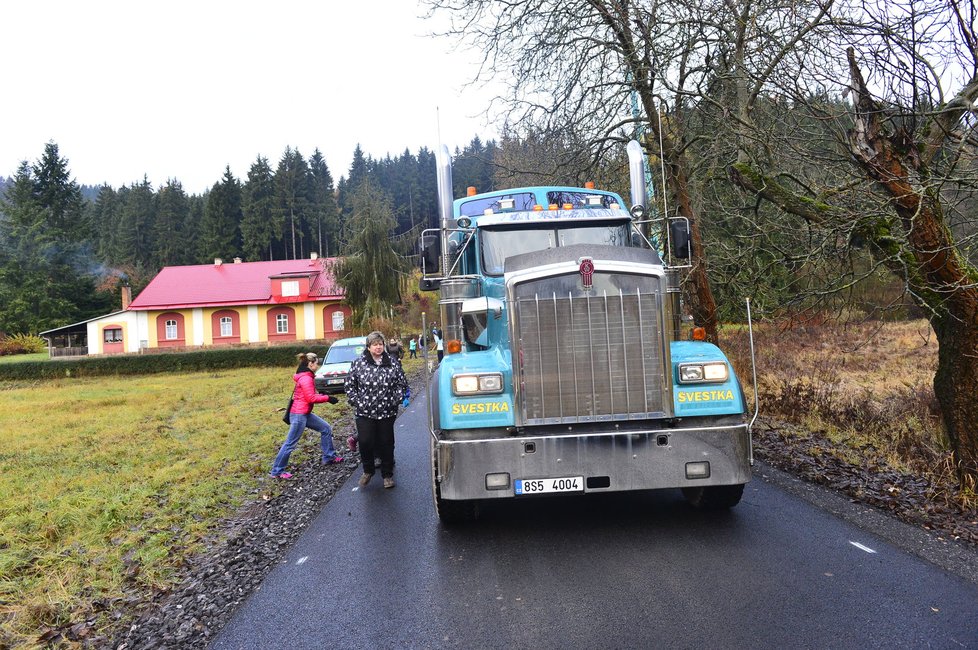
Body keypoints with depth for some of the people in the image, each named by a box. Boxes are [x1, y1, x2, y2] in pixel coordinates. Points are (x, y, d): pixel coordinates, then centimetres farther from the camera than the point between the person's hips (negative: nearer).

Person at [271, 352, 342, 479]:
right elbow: (311, 398, -20)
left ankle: (329, 457, 21)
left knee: (326, 428, 13)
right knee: (291, 443, -2)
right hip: (299, 414, -10)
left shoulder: (306, 377, 12)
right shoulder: (306, 378, -18)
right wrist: (327, 398, -12)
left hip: (305, 413, 10)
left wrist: (324, 397, 3)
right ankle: (277, 471, 8)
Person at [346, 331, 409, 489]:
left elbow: (402, 384, 7)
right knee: (365, 442, -6)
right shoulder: (358, 363, -1)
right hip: (364, 412, -1)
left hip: (387, 412, 1)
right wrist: (357, 402, -4)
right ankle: (368, 470, 21)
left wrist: (396, 400, -4)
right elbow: (350, 385, 4)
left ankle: (388, 474, 25)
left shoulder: (393, 363, 2)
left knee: (386, 443, 9)